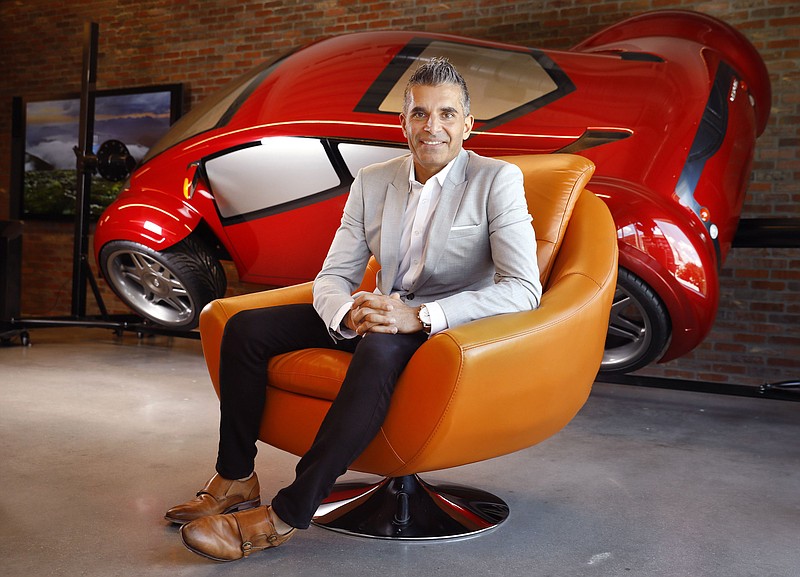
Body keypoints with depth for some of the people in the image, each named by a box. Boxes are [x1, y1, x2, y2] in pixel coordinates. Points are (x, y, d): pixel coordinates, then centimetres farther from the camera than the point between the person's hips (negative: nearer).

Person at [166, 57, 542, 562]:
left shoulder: (498, 180, -9)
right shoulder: (372, 182, 6)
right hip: (380, 315, 6)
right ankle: (236, 480, 5)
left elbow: (524, 289, -20)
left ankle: (287, 514, -31)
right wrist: (350, 312, -21)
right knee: (246, 328, -6)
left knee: (380, 348, -39)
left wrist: (419, 315, -29)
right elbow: (333, 277, 5)